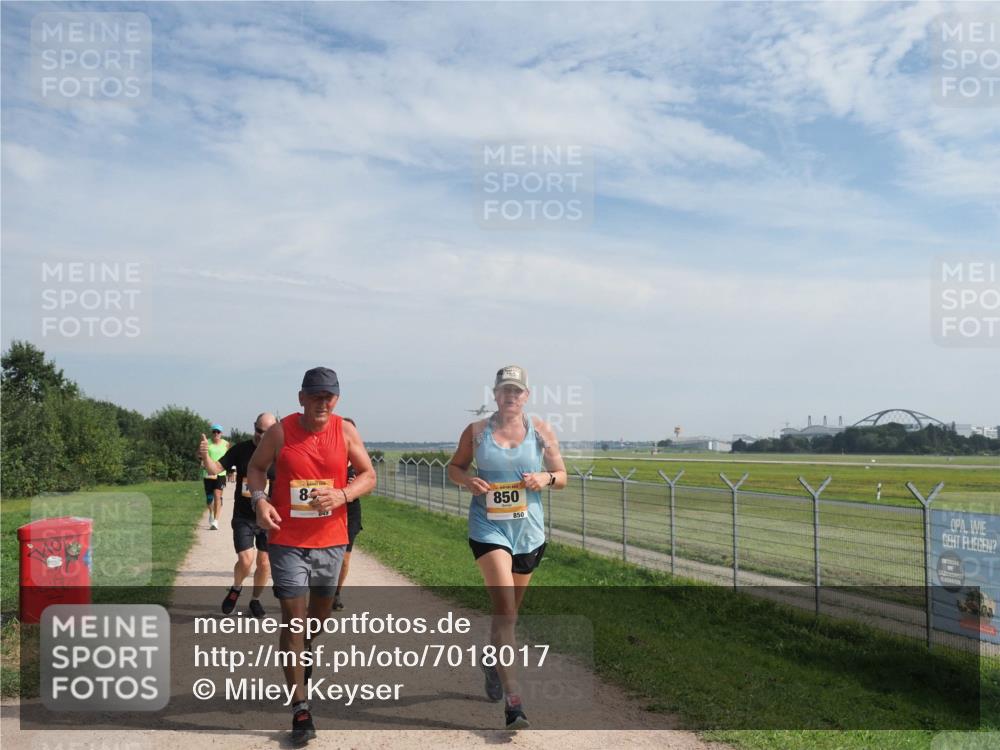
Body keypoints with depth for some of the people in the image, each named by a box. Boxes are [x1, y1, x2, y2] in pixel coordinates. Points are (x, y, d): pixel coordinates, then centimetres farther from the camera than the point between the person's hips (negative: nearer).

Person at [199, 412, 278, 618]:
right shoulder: (241, 449, -5)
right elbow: (215, 469, -10)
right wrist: (205, 456, -29)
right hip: (243, 518, 0)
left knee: (264, 563, 7)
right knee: (245, 560, -11)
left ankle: (255, 599, 31)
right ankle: (236, 588, 21)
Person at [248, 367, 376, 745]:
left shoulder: (345, 431, -4)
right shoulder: (280, 431, -7)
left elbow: (368, 475, 0)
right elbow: (256, 466, 7)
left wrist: (342, 495, -18)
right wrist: (259, 500, -12)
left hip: (331, 540, 3)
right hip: (287, 540, -2)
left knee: (321, 610, 20)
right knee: (293, 618, -5)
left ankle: (300, 655, 54)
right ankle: (300, 709, 2)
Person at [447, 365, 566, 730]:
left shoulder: (541, 430, 2)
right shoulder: (476, 431, 0)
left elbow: (562, 476, 7)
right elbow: (454, 467, 11)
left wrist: (546, 477, -15)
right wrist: (468, 480, -11)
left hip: (528, 531, 3)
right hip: (489, 528, -3)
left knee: (508, 610, 18)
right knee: (504, 610, -15)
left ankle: (492, 662, 47)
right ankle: (513, 702, -14)